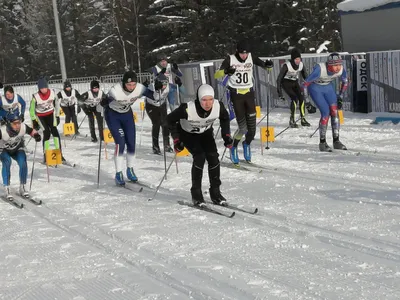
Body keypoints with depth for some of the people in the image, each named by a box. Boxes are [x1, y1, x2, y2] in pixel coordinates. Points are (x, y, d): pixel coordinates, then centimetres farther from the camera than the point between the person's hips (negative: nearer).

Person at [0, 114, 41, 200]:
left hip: (17, 149, 2)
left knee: (23, 163, -23)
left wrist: (36, 135, -29)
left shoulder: (23, 127, -28)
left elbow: (31, 131, -8)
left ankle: (22, 187, -3)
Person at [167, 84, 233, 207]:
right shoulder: (187, 109, -38)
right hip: (187, 133, -3)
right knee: (200, 156, -23)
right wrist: (176, 140, -21)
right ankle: (196, 193, -8)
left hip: (206, 132, 3)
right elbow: (170, 120, -19)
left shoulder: (218, 106, -29)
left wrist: (226, 135, -10)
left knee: (213, 157, -14)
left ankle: (215, 192, 2)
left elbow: (225, 118, -3)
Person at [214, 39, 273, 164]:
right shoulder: (230, 59, -10)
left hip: (249, 93, 3)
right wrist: (225, 71, -36)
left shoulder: (251, 57, 0)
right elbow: (216, 75, -14)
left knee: (252, 127, 1)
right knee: (243, 127, -9)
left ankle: (247, 144, 33)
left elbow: (264, 65, 4)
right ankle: (233, 147, 18)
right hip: (236, 94, -3)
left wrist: (268, 65, -20)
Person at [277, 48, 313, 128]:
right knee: (294, 98, -22)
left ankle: (303, 119, -3)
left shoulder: (301, 65, -13)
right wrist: (279, 91, -32)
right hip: (286, 82, -5)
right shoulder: (287, 65, -27)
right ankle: (292, 120, -15)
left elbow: (305, 76, 3)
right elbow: (279, 78, -26)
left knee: (301, 97, -13)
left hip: (295, 82, 5)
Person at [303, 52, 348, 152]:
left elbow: (345, 82, 1)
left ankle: (336, 141, 1)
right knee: (326, 112, -17)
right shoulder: (320, 69, -36)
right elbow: (306, 83, -30)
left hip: (328, 87, 5)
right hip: (315, 88, -5)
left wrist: (340, 97, 3)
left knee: (334, 111, -9)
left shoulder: (341, 69, -21)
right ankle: (322, 143, -5)